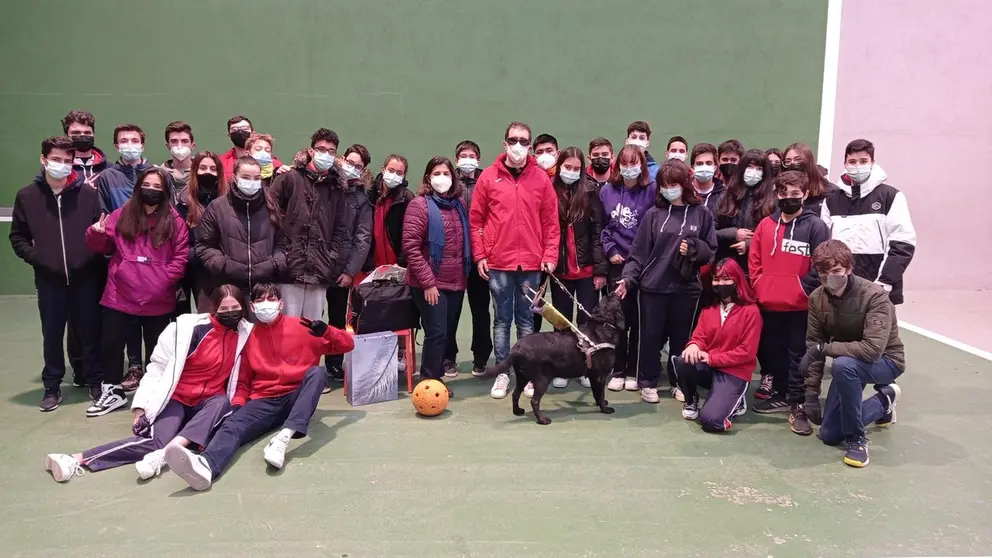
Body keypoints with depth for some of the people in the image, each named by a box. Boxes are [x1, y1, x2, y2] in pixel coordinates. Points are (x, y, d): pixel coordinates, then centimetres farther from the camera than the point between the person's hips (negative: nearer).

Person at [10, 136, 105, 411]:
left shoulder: (88, 193, -2)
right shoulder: (27, 196, 3)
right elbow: (17, 236, 9)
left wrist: (94, 255, -12)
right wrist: (35, 258, -3)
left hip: (86, 277, -1)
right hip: (49, 279, 2)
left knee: (89, 332, 8)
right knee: (52, 335, 11)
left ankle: (93, 380, 23)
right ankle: (52, 386, 24)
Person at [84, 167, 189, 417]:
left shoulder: (174, 221, -2)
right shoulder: (122, 215, 5)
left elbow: (181, 256, -4)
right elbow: (103, 246, 11)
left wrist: (164, 280, -13)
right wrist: (97, 233, -11)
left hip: (159, 300, -2)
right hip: (120, 296, 2)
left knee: (156, 349, 11)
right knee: (110, 344, 6)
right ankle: (112, 391, 20)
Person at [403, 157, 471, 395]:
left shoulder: (460, 204, 10)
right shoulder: (419, 205, -8)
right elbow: (411, 246, -14)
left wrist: (466, 273, 8)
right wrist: (427, 282, -17)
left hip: (456, 282, 6)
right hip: (430, 284, -6)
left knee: (449, 333, 11)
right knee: (437, 333, -6)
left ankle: (436, 376, 25)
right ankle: (430, 381, 7)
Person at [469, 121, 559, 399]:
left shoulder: (541, 178, 3)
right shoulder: (489, 176, 1)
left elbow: (551, 222, 4)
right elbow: (475, 219, 3)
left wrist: (550, 255, -3)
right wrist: (479, 255, -2)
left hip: (531, 263, 1)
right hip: (498, 262, 0)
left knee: (526, 320, 9)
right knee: (502, 320, 7)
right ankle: (502, 372, 16)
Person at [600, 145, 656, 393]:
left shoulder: (652, 190, -4)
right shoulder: (607, 191, 6)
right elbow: (602, 226, 11)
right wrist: (610, 251, 0)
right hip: (617, 263, 2)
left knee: (638, 320, 5)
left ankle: (633, 372, 15)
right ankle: (618, 371, 16)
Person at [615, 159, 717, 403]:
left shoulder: (702, 214, 3)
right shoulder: (654, 214, 1)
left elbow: (712, 251, 6)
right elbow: (639, 251, 0)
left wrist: (693, 248, -13)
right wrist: (628, 277, -11)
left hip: (687, 287, 1)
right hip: (653, 286, 0)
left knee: (681, 337, 11)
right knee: (650, 336, 6)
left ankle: (678, 382, 27)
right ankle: (648, 382, 21)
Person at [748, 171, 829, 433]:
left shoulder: (815, 226, -4)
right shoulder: (766, 224, 8)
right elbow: (754, 259, 11)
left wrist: (804, 289, -13)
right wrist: (758, 286, 2)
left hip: (800, 306, -4)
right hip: (768, 303, 5)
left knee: (799, 355, 1)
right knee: (771, 350, 14)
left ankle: (798, 405, 8)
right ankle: (779, 394, 30)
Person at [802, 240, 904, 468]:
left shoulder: (875, 296, -28)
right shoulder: (817, 298, -13)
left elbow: (872, 349, -38)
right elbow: (813, 346, -8)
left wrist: (825, 348, -33)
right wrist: (811, 392, -10)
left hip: (885, 360, -6)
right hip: (850, 364, 6)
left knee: (843, 365, -41)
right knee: (829, 435, 5)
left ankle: (856, 439, -20)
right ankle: (884, 400, 29)